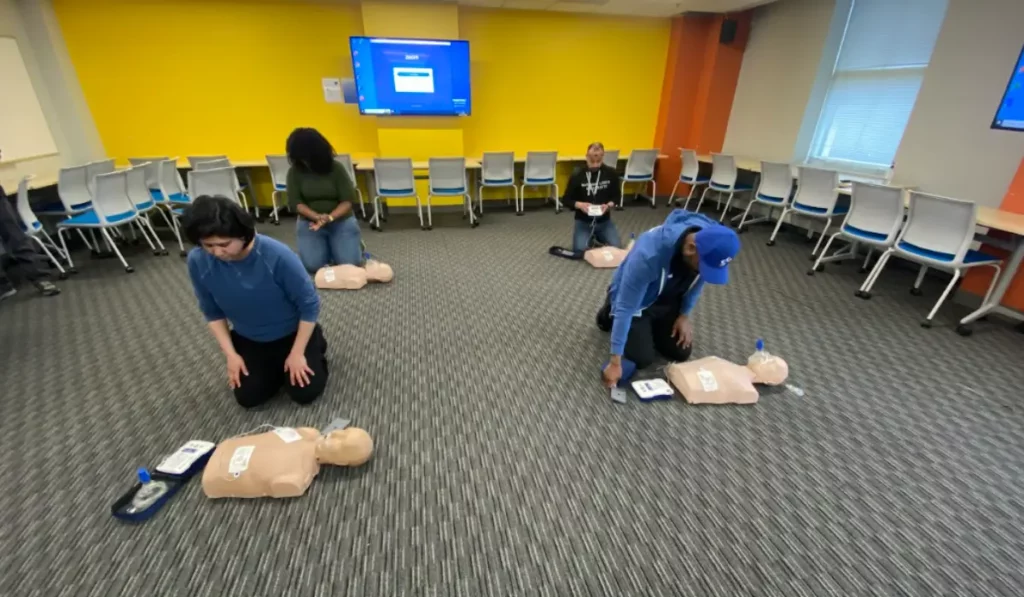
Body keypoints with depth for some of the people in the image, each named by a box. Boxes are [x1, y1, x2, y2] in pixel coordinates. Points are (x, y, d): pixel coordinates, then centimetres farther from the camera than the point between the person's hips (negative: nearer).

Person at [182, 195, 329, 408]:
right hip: (249, 340, 4)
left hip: (293, 333, -3)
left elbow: (309, 305, -22)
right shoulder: (198, 262, -20)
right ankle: (274, 364, 28)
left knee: (305, 393, -6)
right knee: (248, 397, -1)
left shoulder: (277, 255, -34)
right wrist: (230, 354, -7)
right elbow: (213, 313, -2)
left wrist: (297, 353, -16)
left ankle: (315, 346, 22)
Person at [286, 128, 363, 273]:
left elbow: (347, 201, -11)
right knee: (313, 265, -15)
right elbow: (295, 202, -8)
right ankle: (326, 247, 18)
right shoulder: (295, 172, -4)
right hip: (309, 222, 2)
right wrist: (317, 216, -26)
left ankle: (356, 244, 20)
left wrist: (330, 218, -27)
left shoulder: (336, 168, -9)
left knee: (350, 264, -15)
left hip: (341, 220, -1)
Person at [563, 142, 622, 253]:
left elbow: (617, 196, 6)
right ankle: (590, 237, 15)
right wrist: (580, 205, -24)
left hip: (604, 220, 2)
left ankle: (598, 237, 18)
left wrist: (609, 205, -16)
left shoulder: (611, 173, -4)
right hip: (583, 221, -1)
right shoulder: (577, 176, -9)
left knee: (615, 247, -16)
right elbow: (566, 200, -4)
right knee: (579, 250, -21)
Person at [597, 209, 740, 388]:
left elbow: (698, 281, 0)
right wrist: (615, 361, -35)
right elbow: (626, 307, -37)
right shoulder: (649, 254, -43)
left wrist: (684, 315, 0)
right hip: (636, 302, -5)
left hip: (667, 300, 5)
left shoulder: (712, 243, -24)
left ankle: (651, 326, 29)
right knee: (642, 358, -9)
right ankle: (611, 311, 16)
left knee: (681, 353, 2)